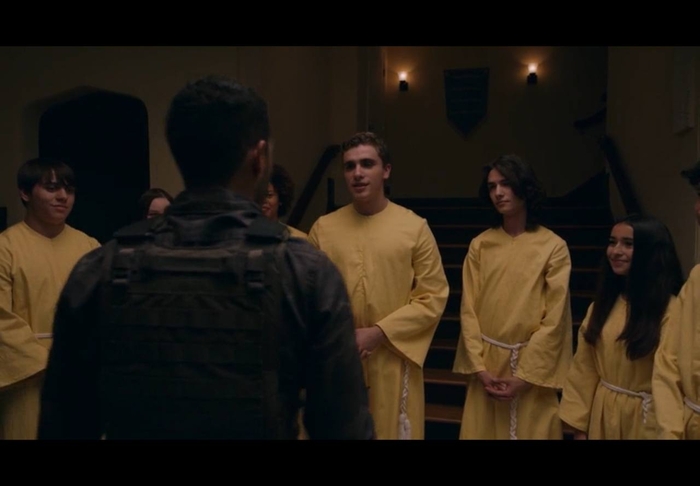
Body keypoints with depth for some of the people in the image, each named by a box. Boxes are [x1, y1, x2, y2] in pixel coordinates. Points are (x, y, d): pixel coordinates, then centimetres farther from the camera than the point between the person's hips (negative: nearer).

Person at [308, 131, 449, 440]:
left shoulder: (415, 227, -3)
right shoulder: (323, 228, 2)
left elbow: (433, 296, -5)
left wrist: (380, 333, -13)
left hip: (394, 362, -1)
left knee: (395, 430, 9)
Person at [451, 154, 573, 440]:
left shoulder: (553, 247, -6)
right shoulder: (480, 245, 3)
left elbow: (554, 319, -8)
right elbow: (468, 309, 1)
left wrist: (524, 375, -12)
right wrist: (479, 367, -8)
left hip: (533, 366, -2)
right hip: (486, 364, 3)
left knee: (531, 431, 8)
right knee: (482, 432, 11)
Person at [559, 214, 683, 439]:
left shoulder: (671, 310, -16)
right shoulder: (602, 303, 3)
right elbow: (584, 369, 1)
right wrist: (579, 424, -1)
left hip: (645, 419, -5)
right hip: (602, 415, 5)